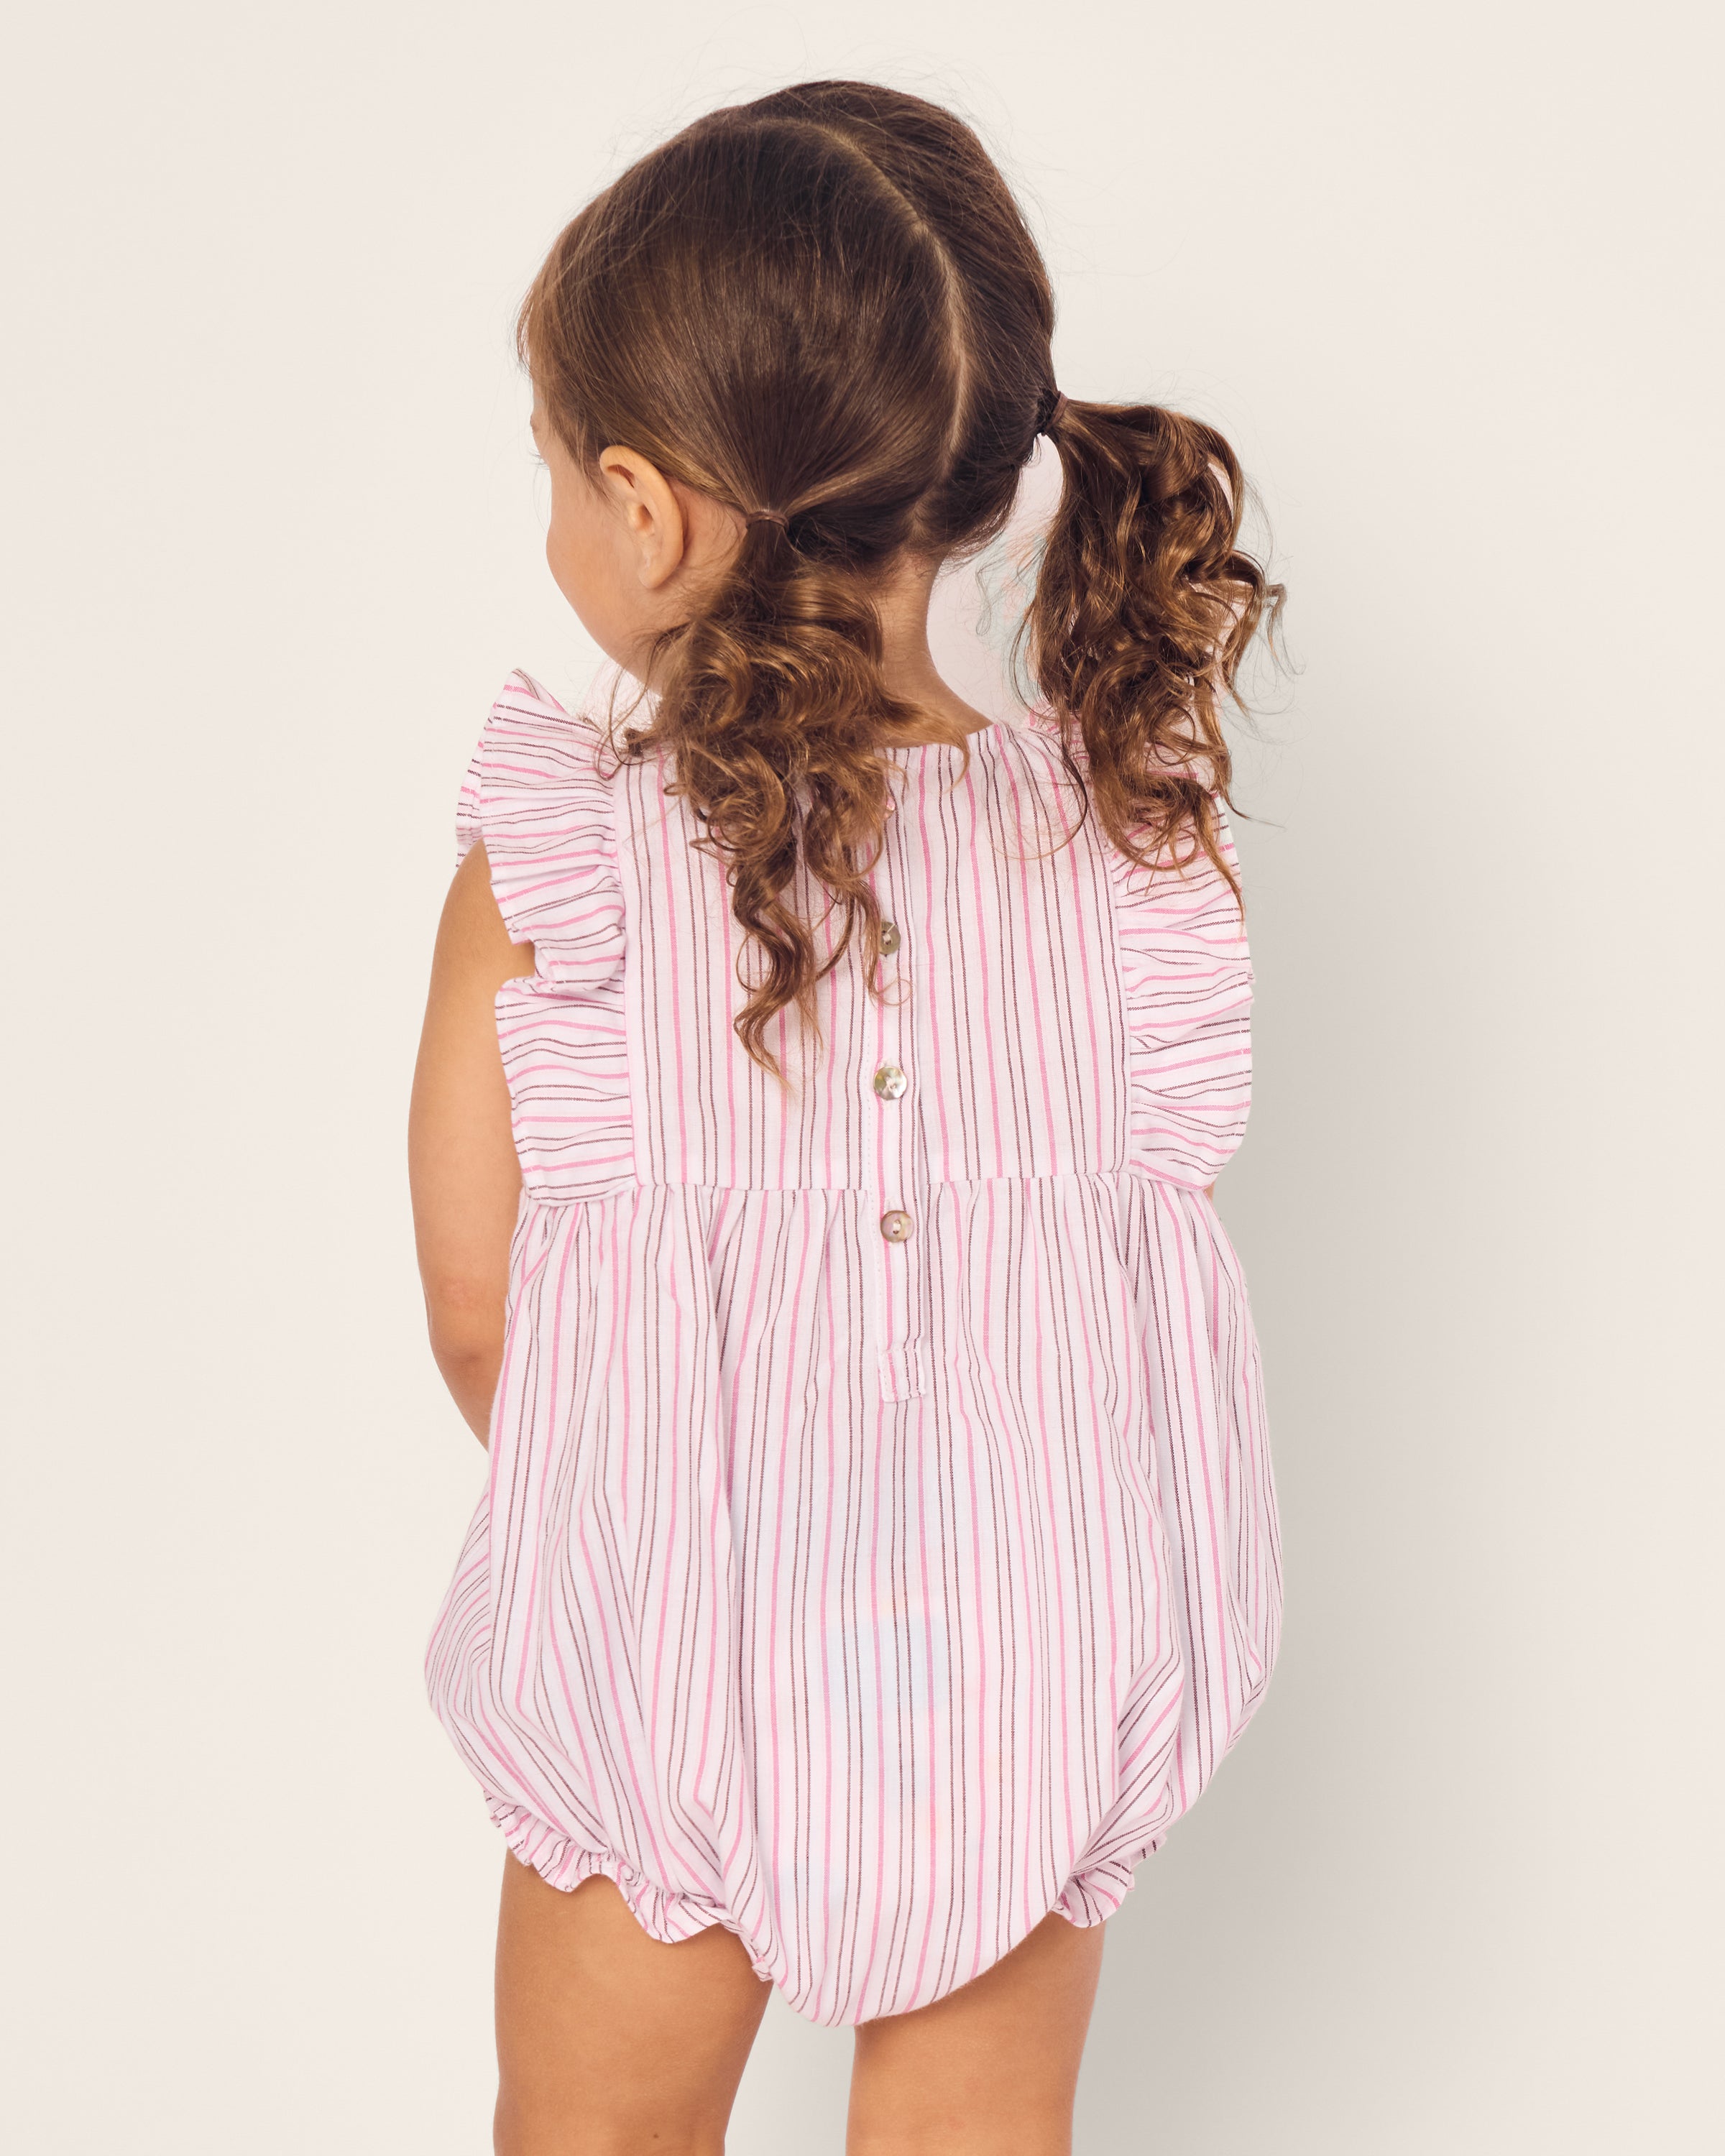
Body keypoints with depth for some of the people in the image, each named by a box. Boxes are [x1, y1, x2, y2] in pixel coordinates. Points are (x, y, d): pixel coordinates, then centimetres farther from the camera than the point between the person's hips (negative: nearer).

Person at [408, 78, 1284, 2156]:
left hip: (668, 1660, -1)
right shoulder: (1144, 839, -12)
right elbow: (1148, 1242, -3)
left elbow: (475, 1308, -7)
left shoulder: (545, 870, -17)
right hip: (1048, 1671, 2)